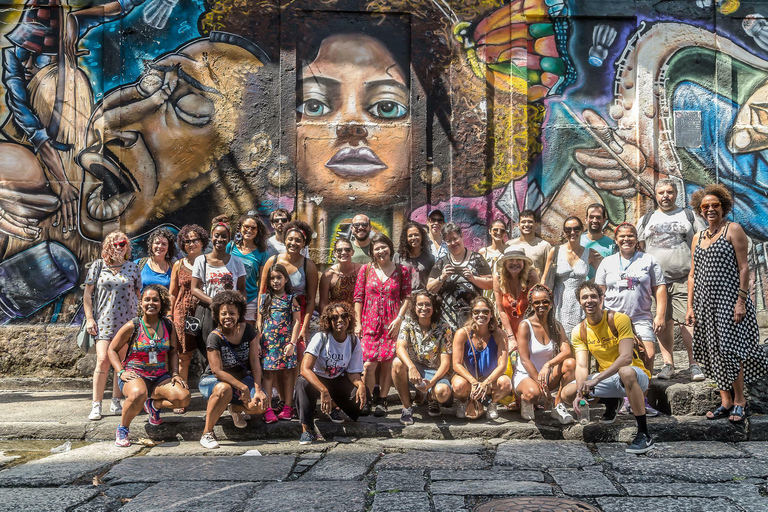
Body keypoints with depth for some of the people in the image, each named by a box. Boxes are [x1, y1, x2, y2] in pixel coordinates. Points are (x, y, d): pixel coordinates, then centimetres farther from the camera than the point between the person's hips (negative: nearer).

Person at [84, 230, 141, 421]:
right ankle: (96, 405, -6)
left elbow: (138, 295, 13)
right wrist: (89, 318, 0)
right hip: (104, 321, -1)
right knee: (103, 360, -12)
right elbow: (87, 294, 7)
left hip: (127, 320, 1)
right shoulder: (98, 266, 6)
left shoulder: (133, 268, 8)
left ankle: (116, 402, 14)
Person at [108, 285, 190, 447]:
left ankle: (153, 405, 14)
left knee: (184, 397, -21)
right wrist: (121, 372, -10)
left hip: (160, 376, 4)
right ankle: (122, 428, -10)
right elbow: (113, 349, 4)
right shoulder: (132, 327, -5)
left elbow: (173, 352, 15)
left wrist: (175, 373, 1)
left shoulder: (168, 326, 5)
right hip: (135, 374, -4)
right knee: (139, 394, -40)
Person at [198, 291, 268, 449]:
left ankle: (235, 408, 15)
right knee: (224, 389, -41)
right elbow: (217, 371, -23)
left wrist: (258, 389, -19)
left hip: (242, 378, 4)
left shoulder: (247, 330, -6)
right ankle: (207, 433, -24)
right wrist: (243, 387, -30)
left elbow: (254, 362, -7)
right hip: (213, 380, -4)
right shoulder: (214, 337, -18)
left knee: (261, 405, -22)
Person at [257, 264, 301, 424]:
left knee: (287, 373, 4)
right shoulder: (264, 298, 9)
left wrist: (292, 343, -7)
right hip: (268, 342, 1)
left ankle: (288, 407, 12)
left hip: (286, 342, -1)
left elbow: (297, 322, 0)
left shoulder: (291, 299, 3)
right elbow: (260, 322, 10)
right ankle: (267, 409, -5)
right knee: (268, 374, -3)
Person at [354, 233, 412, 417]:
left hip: (392, 324, 0)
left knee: (387, 363, 1)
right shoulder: (366, 269, 7)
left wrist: (399, 319, -7)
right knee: (369, 364, -9)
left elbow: (406, 297, 5)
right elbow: (358, 298, 7)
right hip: (369, 324, 0)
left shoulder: (402, 270, 6)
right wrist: (358, 323, 1)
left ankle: (381, 401, 15)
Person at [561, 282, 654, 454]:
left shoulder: (619, 320, -16)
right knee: (567, 393, -12)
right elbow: (581, 366, -8)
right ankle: (611, 402, 16)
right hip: (607, 379, 6)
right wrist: (580, 391, -29)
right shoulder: (579, 331, -1)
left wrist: (596, 379, -35)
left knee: (626, 372, -41)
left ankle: (644, 435, -34)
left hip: (635, 376, -6)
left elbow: (626, 357, -26)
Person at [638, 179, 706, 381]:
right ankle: (668, 364, 10)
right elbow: (639, 250, 18)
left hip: (684, 279, -2)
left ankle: (694, 364, -4)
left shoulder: (690, 216, 11)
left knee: (687, 322, -9)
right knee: (663, 323, 4)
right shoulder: (646, 220, 17)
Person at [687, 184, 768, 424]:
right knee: (714, 352, 6)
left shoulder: (733, 229, -2)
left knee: (729, 350, -9)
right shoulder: (698, 237, 15)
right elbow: (692, 274, 16)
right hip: (705, 301, 6)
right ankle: (725, 401, 12)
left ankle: (739, 400, 3)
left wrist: (741, 301, -15)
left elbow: (743, 267, -8)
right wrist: (690, 306, 10)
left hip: (728, 299, -6)